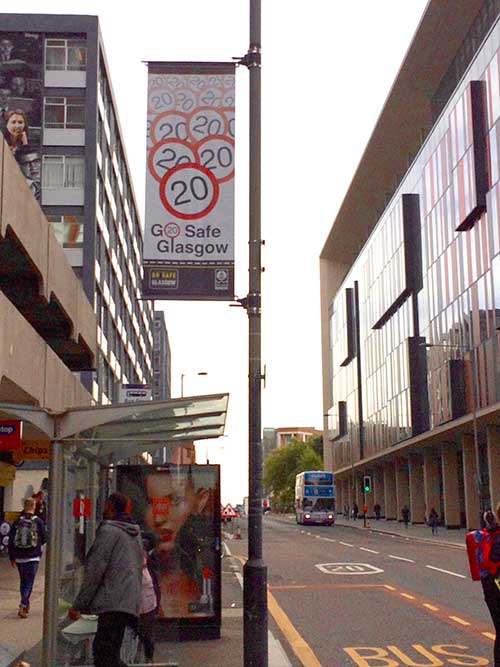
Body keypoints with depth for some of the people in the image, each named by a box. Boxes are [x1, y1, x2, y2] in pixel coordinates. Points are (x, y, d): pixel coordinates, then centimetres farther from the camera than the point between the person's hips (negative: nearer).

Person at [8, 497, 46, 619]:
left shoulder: (17, 522, -1)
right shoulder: (38, 522, -8)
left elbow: (11, 541, 2)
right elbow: (44, 539, -2)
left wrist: (12, 557, 10)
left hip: (19, 558, 3)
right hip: (33, 557, -3)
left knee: (23, 581, 19)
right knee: (29, 582, -1)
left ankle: (25, 605, 27)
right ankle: (23, 606, -14)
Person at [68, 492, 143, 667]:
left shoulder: (108, 530, -7)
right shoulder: (134, 533, 19)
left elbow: (95, 571, -11)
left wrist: (79, 605, -8)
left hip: (113, 604, -9)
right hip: (130, 604, 9)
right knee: (104, 651, 16)